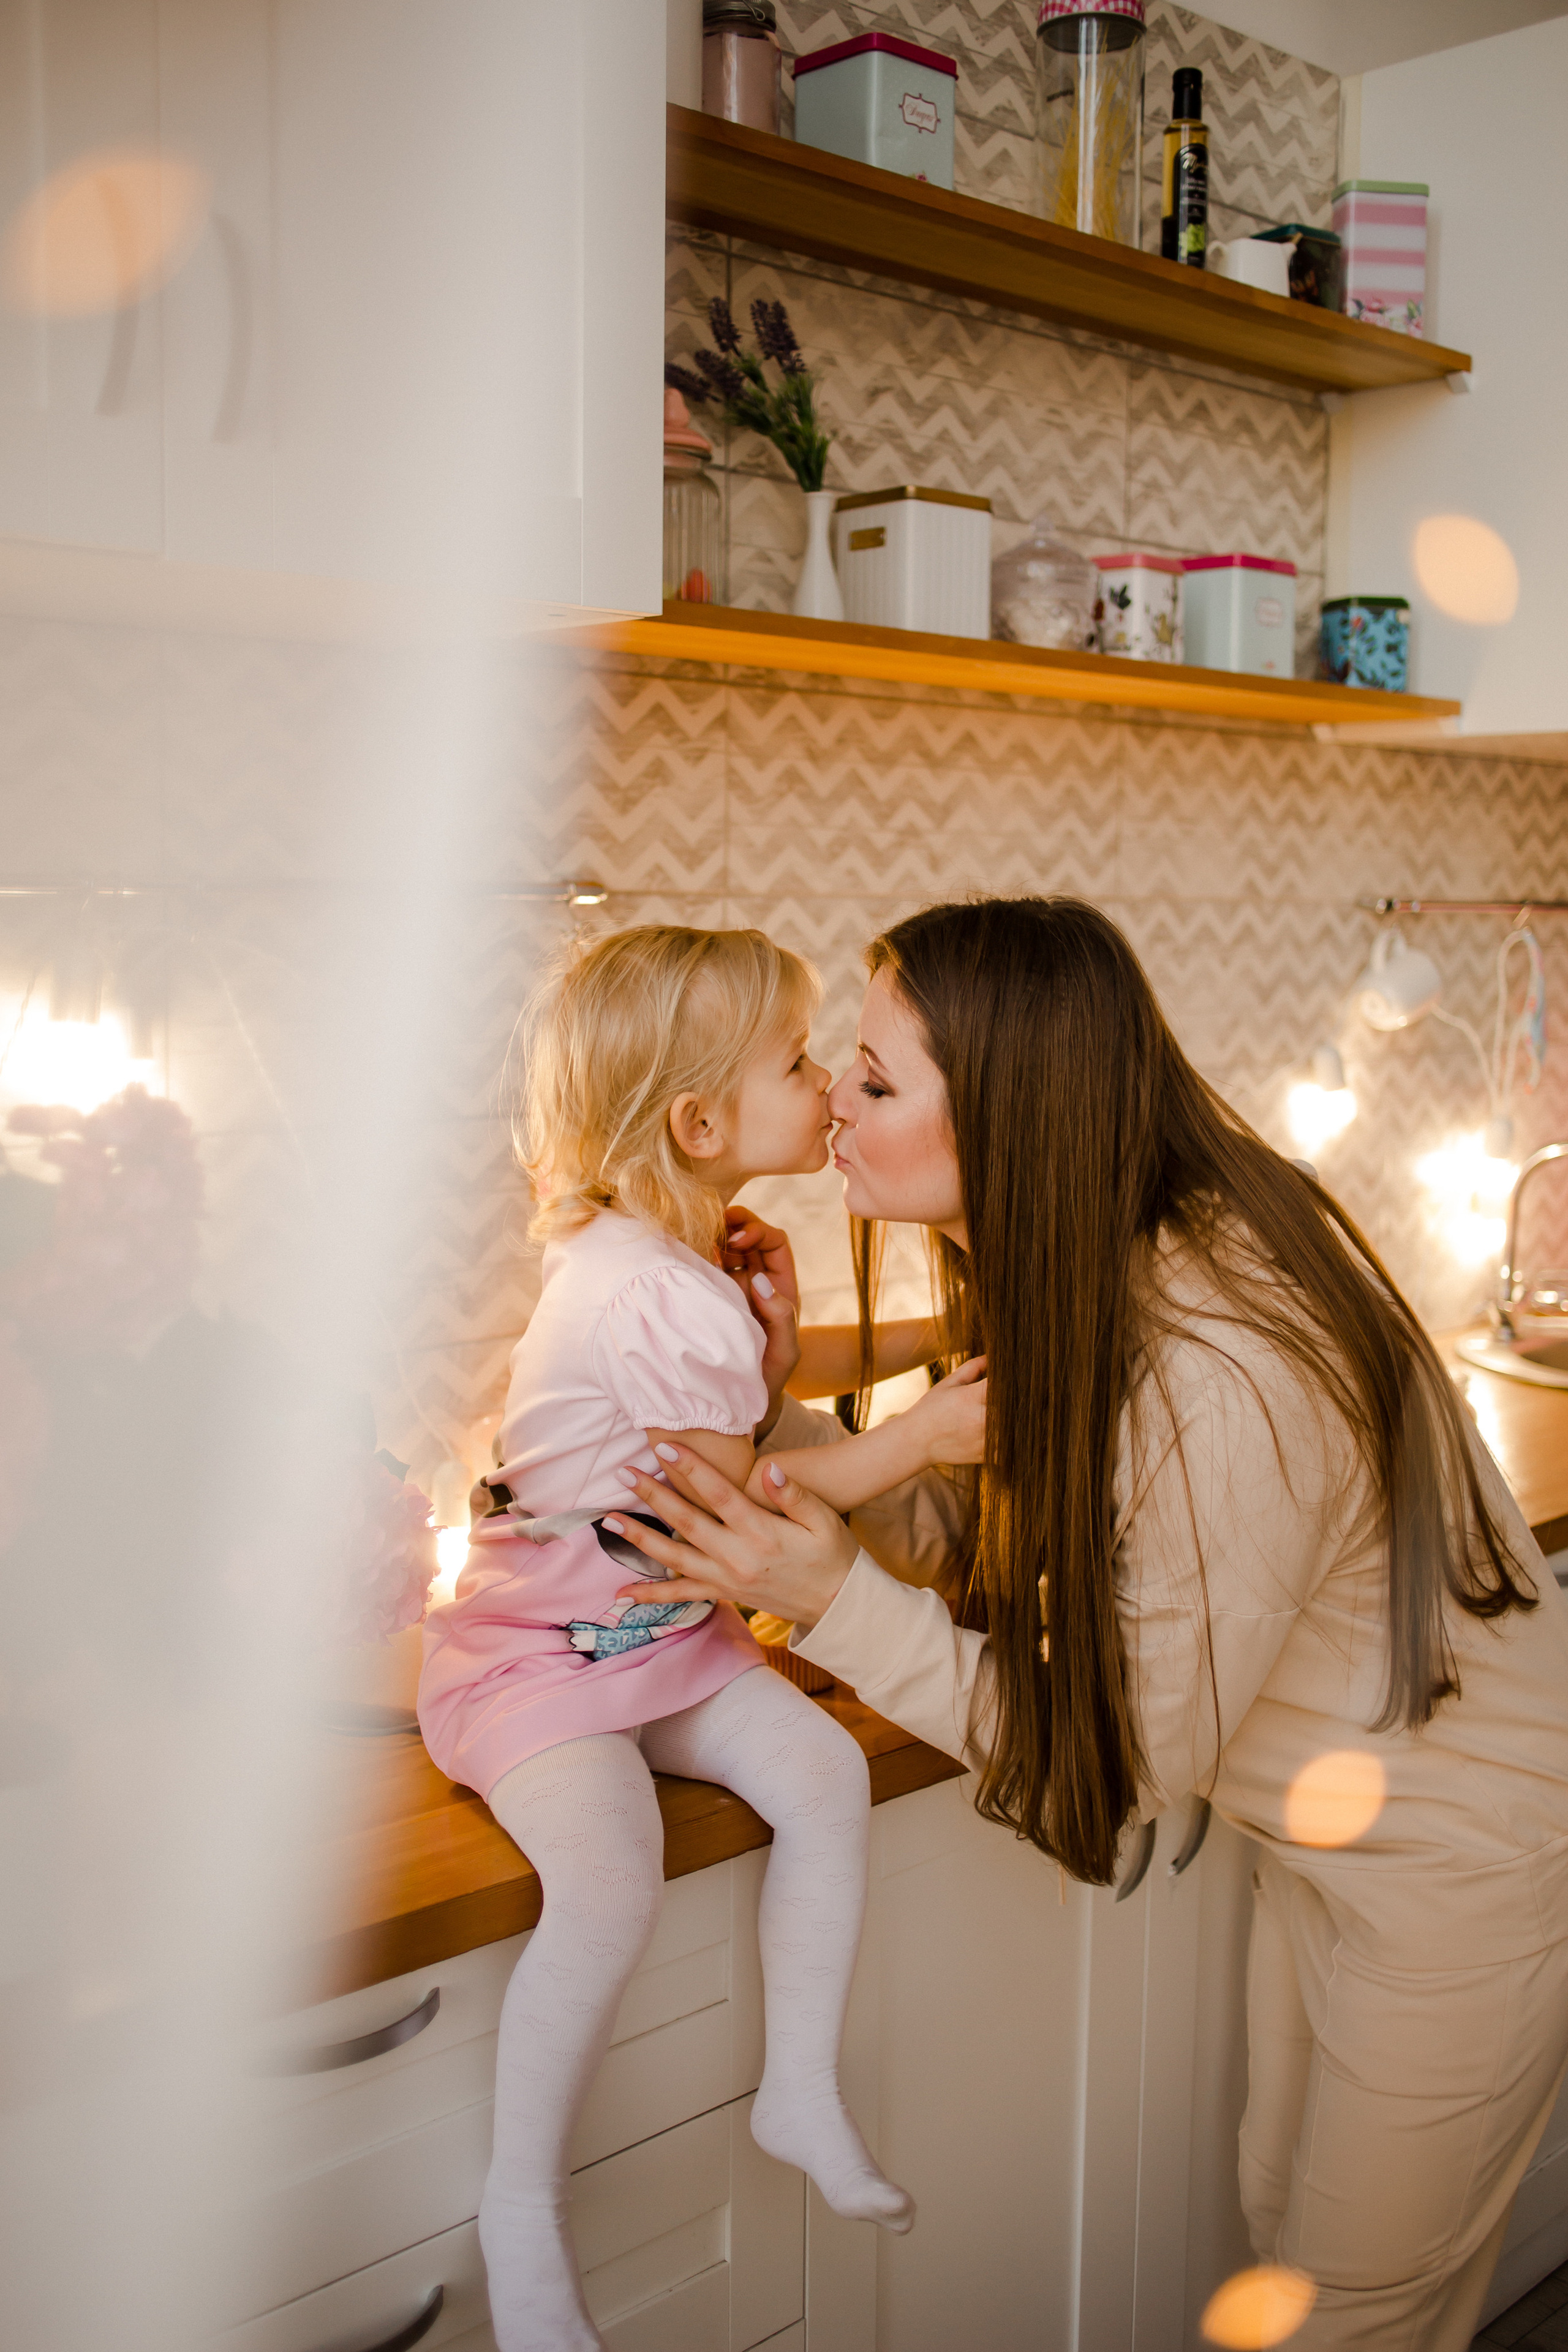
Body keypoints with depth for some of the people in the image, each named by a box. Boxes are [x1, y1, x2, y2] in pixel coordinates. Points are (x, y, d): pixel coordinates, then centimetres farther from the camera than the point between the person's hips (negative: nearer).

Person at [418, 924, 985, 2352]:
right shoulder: (653, 1295, -27)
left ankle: (803, 2093, 8)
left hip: (665, 1633, 9)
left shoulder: (680, 1257, 6)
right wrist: (914, 1441, -17)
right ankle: (523, 2210, -7)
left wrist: (925, 1338, 17)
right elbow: (732, 1506, -21)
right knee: (612, 1881, -27)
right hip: (541, 1649, -9)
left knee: (826, 1770, -7)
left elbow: (757, 1365, 25)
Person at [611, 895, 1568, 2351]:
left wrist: (839, 1604, -27)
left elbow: (1131, 1753, -24)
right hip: (1331, 1834, 8)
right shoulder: (1082, 1278, -8)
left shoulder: (1219, 1386, -36)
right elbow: (979, 1528, -3)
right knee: (1282, 2221, 25)